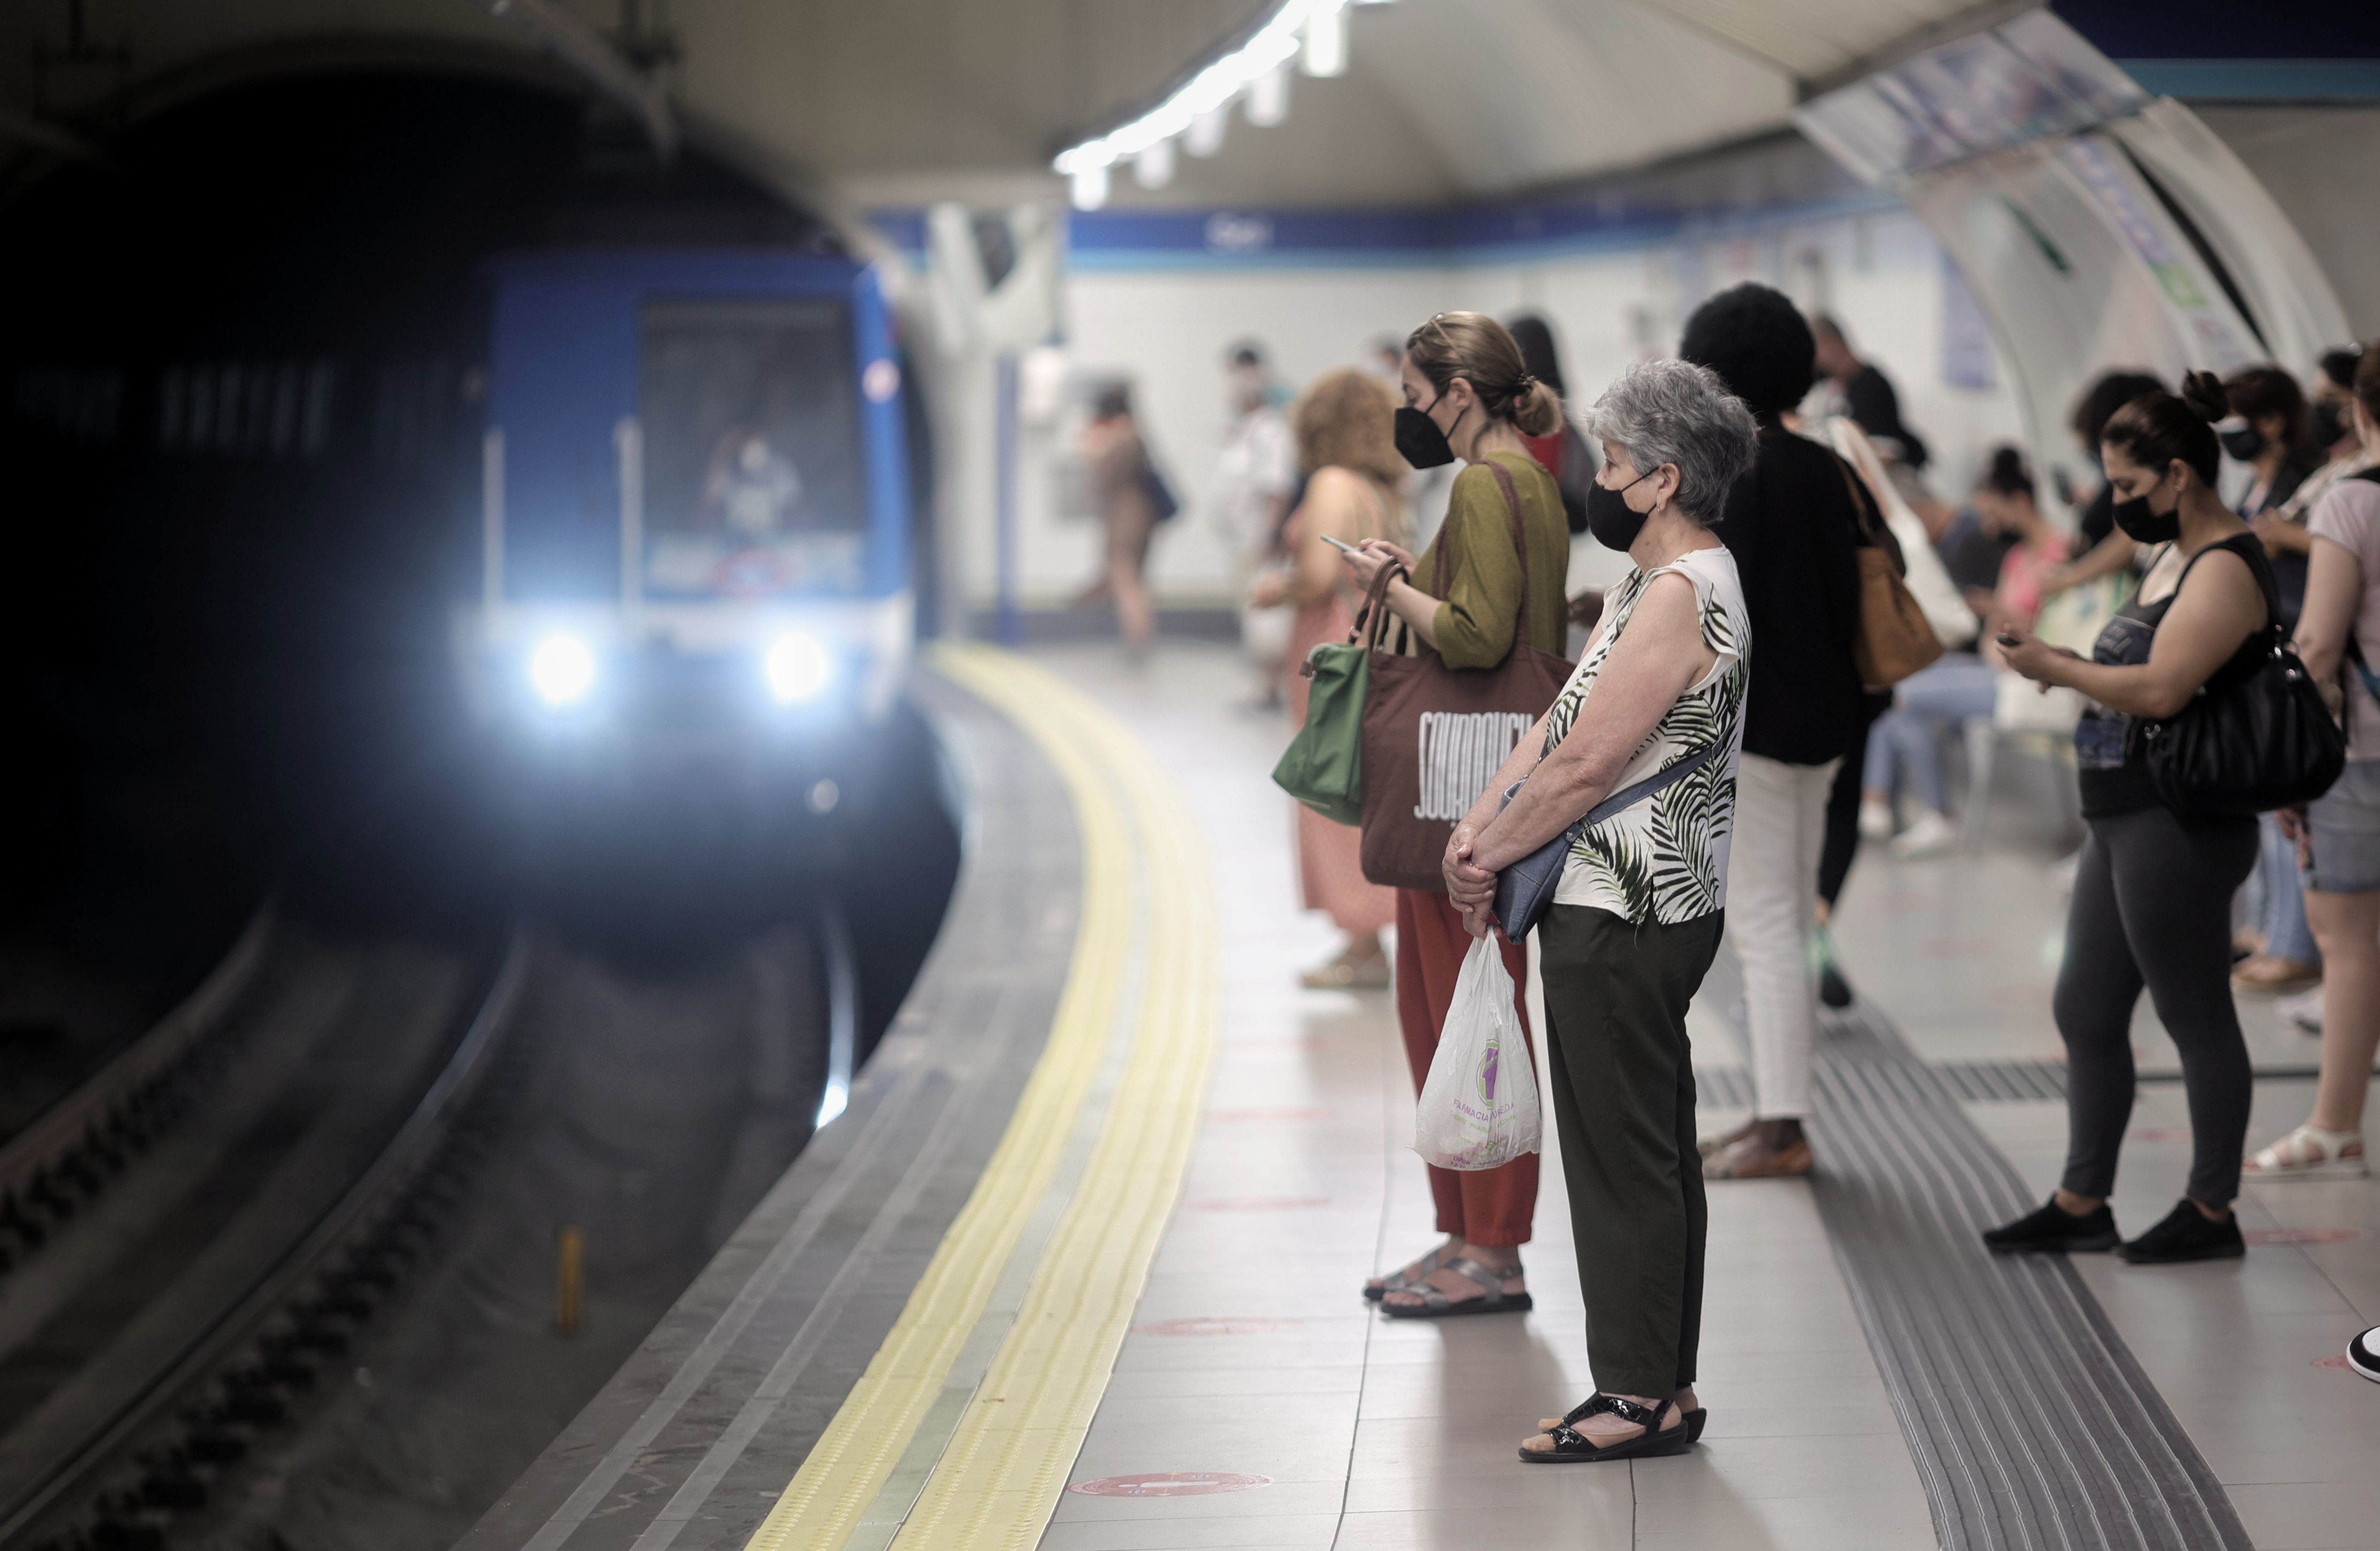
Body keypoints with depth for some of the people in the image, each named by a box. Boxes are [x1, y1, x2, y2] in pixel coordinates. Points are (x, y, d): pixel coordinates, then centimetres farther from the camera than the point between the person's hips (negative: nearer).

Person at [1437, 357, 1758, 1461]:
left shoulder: (1681, 597, -19)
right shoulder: (1651, 584, 16)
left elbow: (1585, 767, -20)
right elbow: (1558, 723, 14)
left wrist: (1487, 860, -9)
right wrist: (1478, 825, 3)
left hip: (1622, 917, -11)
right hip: (1650, 911, 11)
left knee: (1623, 1155, -4)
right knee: (1646, 1152, 14)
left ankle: (1641, 1396, 1)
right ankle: (1662, 1385, 20)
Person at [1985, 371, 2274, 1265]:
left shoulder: (2226, 571, -15)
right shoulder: (2176, 559, 17)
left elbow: (2160, 690, -25)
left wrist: (2057, 668, -15)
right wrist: (2067, 668, 4)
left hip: (2180, 831, -11)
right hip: (2125, 823, 11)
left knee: (2196, 1021, 0)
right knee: (2085, 1012, 12)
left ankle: (2212, 1213, 9)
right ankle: (2082, 1205, 19)